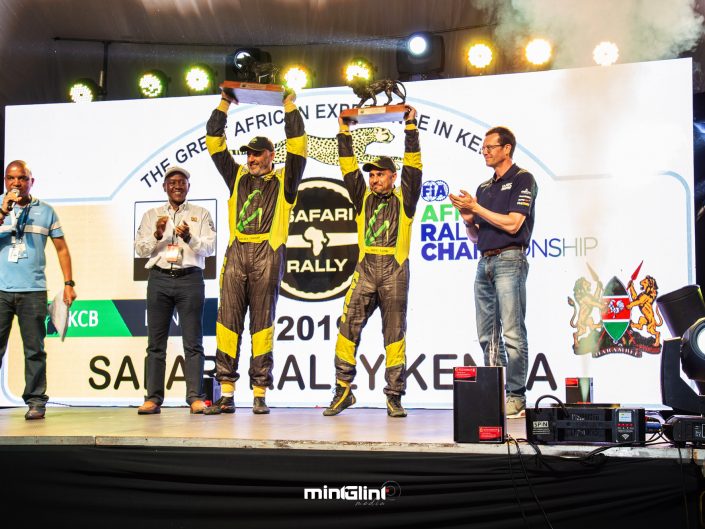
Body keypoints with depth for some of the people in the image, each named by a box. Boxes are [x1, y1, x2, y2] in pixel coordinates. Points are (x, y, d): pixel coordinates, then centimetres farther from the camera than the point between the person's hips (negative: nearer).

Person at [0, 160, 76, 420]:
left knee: (34, 349, 2)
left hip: (33, 291, 0)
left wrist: (69, 283, 5)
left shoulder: (45, 211, 9)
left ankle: (36, 402, 7)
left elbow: (62, 249, 12)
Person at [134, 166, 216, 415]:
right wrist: (157, 235, -9)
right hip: (159, 278, 2)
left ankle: (195, 398, -6)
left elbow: (209, 248, 2)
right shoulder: (151, 215, 17)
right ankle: (153, 399, 1)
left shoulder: (201, 214, 12)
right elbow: (140, 249, 9)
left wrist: (189, 237, -16)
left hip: (190, 278, -2)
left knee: (193, 343, -5)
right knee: (156, 343, 0)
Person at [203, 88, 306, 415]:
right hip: (236, 254, 3)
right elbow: (214, 143, 19)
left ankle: (260, 394, 1)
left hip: (267, 256, -3)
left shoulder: (283, 182, 11)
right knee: (228, 321, -2)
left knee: (262, 324, -1)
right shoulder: (237, 178, 19)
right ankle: (226, 394, 0)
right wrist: (224, 104, 16)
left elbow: (297, 145, 3)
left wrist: (289, 105, 7)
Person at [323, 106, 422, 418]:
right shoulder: (363, 198, 18)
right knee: (348, 326, -6)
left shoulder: (404, 199, 10)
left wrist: (411, 127, 2)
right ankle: (343, 390, 0)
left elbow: (413, 166, 4)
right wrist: (344, 132, 15)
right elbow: (349, 169, 17)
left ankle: (394, 397, 3)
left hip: (395, 270, -3)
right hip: (365, 269, 3)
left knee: (395, 333, 0)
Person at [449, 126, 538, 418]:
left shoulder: (522, 179, 0)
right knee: (487, 335, 6)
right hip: (485, 263, 8)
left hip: (509, 260, -8)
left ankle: (516, 397, -8)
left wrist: (476, 208, -8)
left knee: (512, 333, -10)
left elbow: (512, 224, -12)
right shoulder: (484, 188, 21)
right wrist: (468, 220, 1)